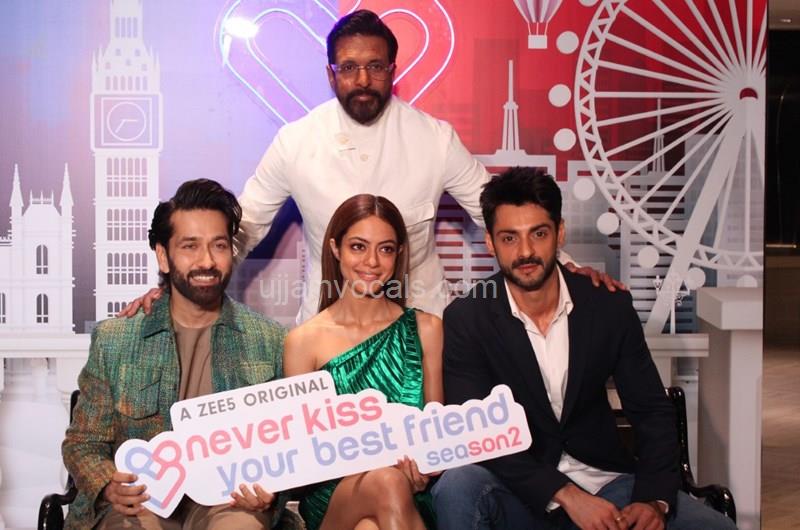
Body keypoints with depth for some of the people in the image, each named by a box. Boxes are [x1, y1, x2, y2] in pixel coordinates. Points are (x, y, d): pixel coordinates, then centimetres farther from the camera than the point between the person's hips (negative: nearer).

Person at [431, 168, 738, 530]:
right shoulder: (465, 319, -9)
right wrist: (565, 495, -26)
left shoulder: (609, 306, -2)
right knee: (456, 488, -33)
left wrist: (654, 500, -16)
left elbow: (652, 412, 2)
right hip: (521, 493, -2)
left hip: (604, 480, 2)